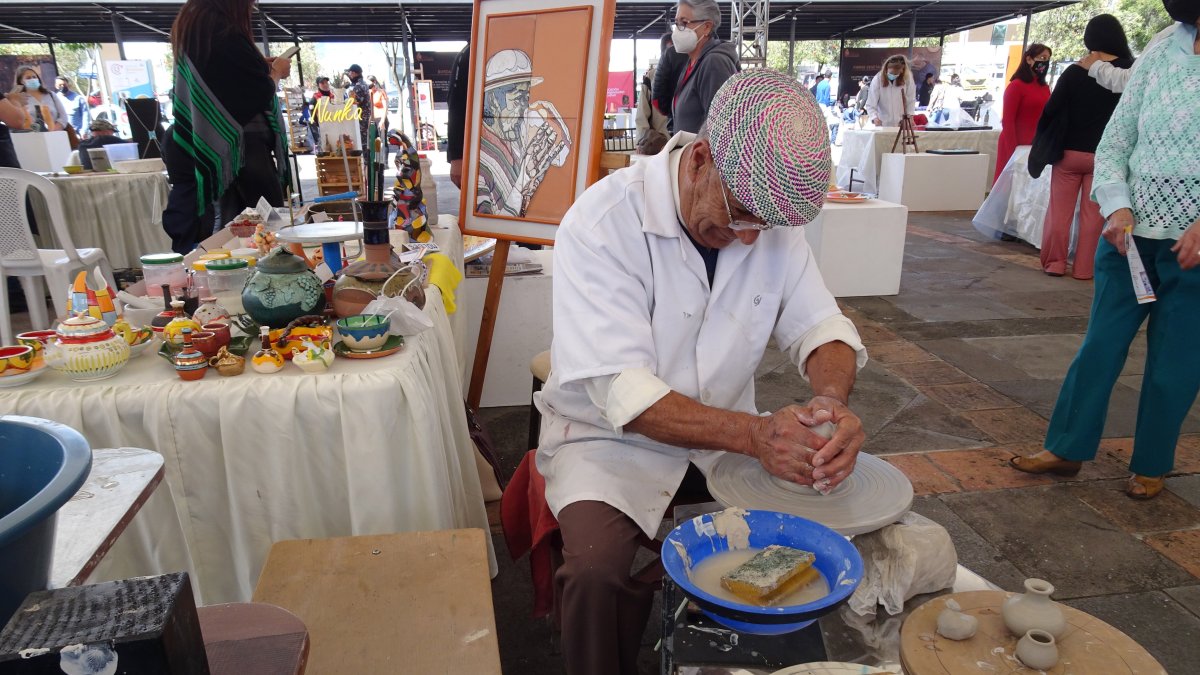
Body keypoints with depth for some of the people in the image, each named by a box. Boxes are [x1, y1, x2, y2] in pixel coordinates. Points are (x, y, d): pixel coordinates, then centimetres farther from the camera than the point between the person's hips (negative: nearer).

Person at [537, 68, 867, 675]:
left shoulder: (771, 215, -4)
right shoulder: (603, 221, -21)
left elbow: (819, 326, -1)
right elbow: (624, 395, -25)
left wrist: (833, 399, -24)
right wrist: (754, 433, -37)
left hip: (728, 433, 5)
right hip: (613, 437, -4)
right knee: (598, 570, -30)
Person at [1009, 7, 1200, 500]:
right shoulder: (1160, 54, 4)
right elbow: (1113, 145, 5)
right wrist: (1117, 208, -11)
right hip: (1131, 234, 3)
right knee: (1099, 346, 9)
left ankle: (1150, 465, 26)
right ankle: (1066, 449, 23)